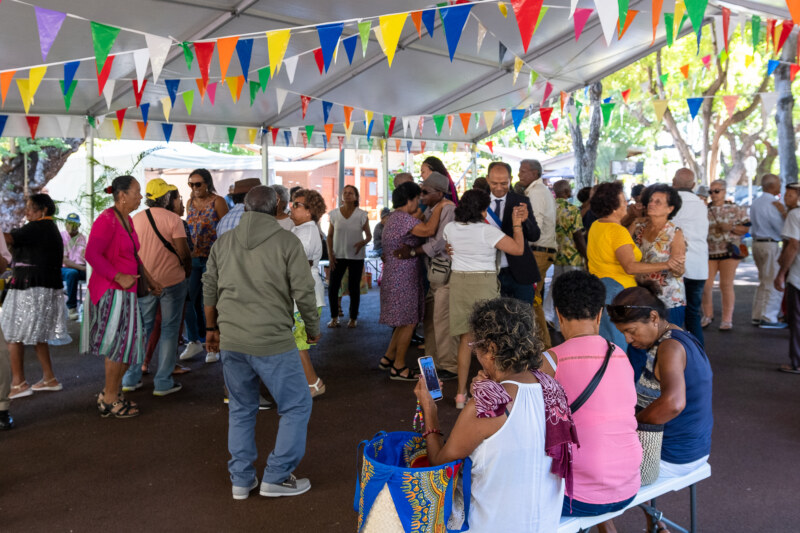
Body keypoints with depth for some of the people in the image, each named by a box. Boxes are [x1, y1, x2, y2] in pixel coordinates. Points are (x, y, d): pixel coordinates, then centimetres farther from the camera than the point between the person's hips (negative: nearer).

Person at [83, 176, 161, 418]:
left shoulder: (127, 220, 14)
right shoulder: (107, 220, -15)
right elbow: (91, 254, -23)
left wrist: (149, 279, 22)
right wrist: (119, 277, -24)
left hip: (126, 291, 10)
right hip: (110, 291, -9)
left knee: (129, 344, 14)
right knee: (119, 344, -3)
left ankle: (113, 392, 28)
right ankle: (109, 400, 10)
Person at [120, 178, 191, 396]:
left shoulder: (135, 219, 4)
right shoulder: (173, 219, -10)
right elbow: (183, 251, -15)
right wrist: (188, 268, 3)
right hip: (172, 280, -4)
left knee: (141, 329, 15)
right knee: (169, 330, 5)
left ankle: (131, 378, 20)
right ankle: (163, 382, 8)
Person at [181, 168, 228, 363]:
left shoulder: (218, 202, -6)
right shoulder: (190, 203, 12)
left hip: (213, 259, -5)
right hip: (193, 258, 5)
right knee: (187, 300, 3)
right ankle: (194, 341, 19)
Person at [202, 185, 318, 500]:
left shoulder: (223, 242, 10)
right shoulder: (287, 242, -5)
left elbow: (209, 289, 16)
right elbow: (303, 293, -7)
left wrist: (212, 328, 28)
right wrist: (313, 329, 7)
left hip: (231, 341, 6)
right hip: (272, 341, -5)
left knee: (241, 409, 19)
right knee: (297, 406, 10)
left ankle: (241, 480, 27)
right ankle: (276, 477, 14)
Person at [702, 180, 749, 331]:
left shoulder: (735, 209, 3)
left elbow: (745, 228, 3)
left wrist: (731, 228, -13)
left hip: (729, 250, -1)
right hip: (708, 251, 1)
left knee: (726, 285, -1)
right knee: (705, 285, -3)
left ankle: (727, 319, 10)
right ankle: (707, 315, 19)